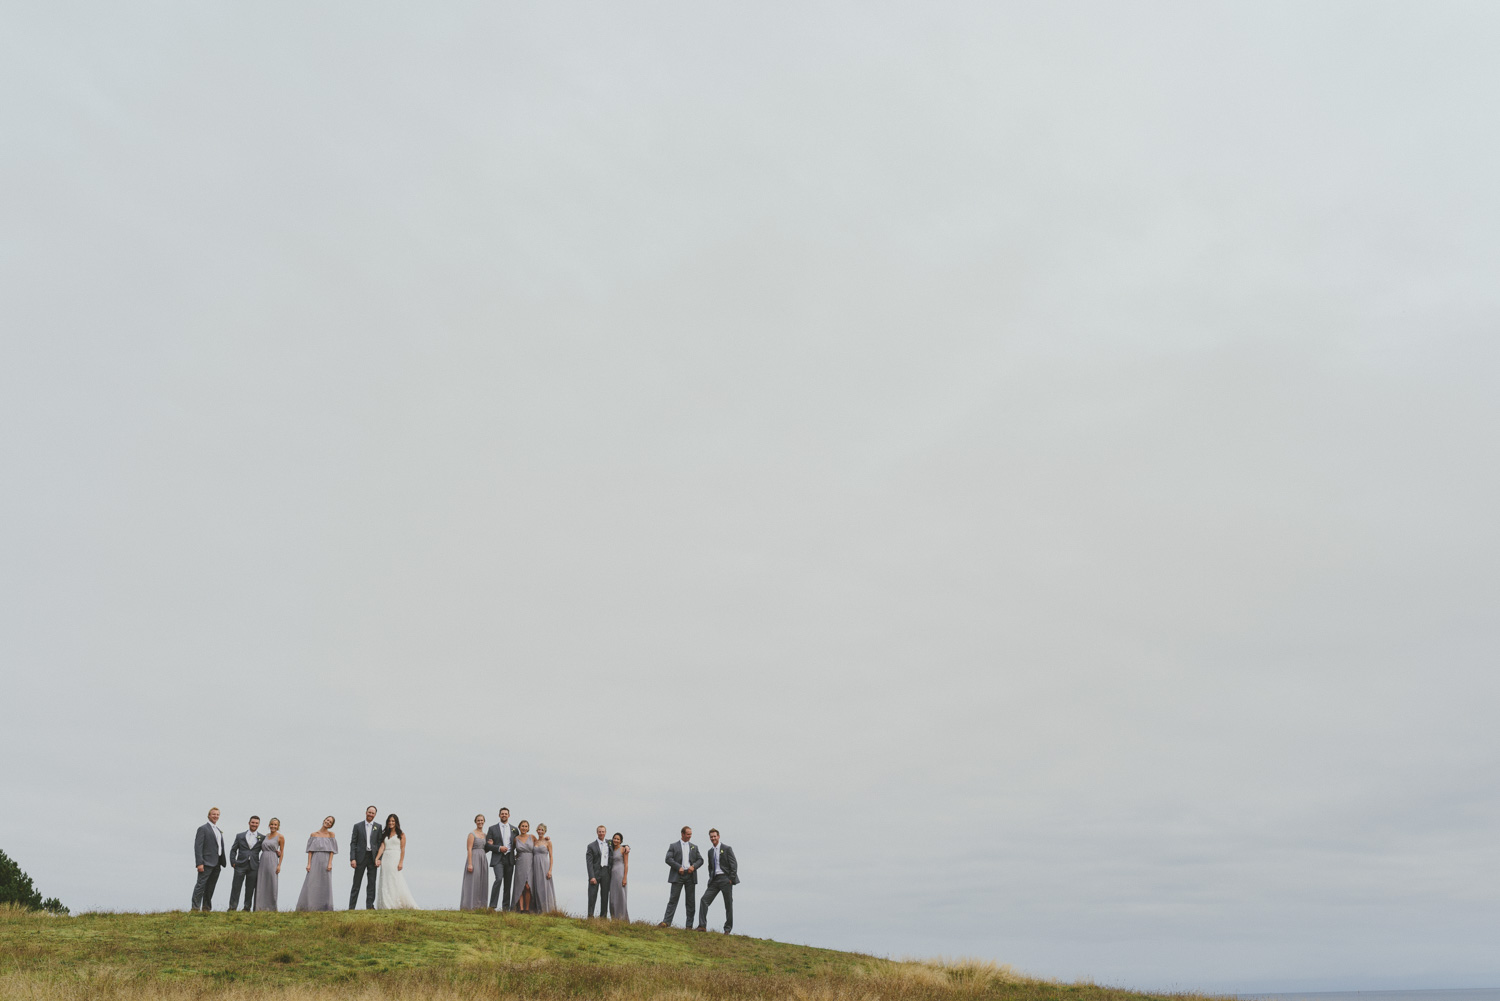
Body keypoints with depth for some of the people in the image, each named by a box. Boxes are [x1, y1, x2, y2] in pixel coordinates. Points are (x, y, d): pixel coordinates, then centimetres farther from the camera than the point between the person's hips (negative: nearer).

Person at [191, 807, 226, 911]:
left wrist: (222, 862, 10)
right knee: (200, 885, -8)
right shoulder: (203, 829, -4)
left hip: (217, 864, 7)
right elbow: (198, 847, -11)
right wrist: (199, 863, -19)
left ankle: (206, 907, 15)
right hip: (207, 863, -7)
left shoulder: (219, 831, 20)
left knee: (210, 887, 10)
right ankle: (195, 908, -8)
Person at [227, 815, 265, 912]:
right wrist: (233, 862, -2)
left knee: (250, 888, 3)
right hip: (240, 865, 0)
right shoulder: (240, 836, 9)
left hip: (253, 867, 0)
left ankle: (247, 907, 11)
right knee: (236, 887, -2)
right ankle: (232, 907, 2)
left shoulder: (262, 838, 8)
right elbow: (233, 850, 10)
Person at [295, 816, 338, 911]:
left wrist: (330, 863, -10)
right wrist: (308, 864, -6)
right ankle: (308, 907, -4)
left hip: (325, 862, 0)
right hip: (315, 862, 0)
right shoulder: (313, 834, 9)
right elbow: (310, 851, 4)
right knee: (311, 885, -6)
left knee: (325, 885, -1)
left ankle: (323, 907, 4)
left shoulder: (331, 834, 7)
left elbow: (332, 851, 0)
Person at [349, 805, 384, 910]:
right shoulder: (358, 826, 5)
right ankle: (351, 907, 3)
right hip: (360, 857, -1)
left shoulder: (378, 827, 8)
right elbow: (353, 843, 2)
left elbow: (380, 843, 7)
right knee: (356, 883, 1)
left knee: (372, 883, 1)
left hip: (373, 857, 1)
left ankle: (370, 906, 4)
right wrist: (352, 859, -7)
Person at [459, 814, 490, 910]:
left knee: (481, 884, 7)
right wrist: (470, 864, -19)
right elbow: (469, 849, -12)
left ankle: (479, 906, 11)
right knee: (472, 882, -7)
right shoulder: (472, 834, -5)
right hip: (474, 859, -7)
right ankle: (469, 906, -5)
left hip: (483, 860, 7)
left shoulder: (485, 835, 16)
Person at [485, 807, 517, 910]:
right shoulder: (493, 828, 5)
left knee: (508, 883, 4)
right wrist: (499, 848, -13)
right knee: (499, 879, -21)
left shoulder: (514, 829, 14)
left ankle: (505, 907, 12)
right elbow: (487, 845, 0)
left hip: (510, 859, 3)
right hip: (497, 859, -3)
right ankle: (492, 906, -19)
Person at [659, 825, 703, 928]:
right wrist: (678, 867, -14)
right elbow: (668, 859, -3)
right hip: (678, 876, -3)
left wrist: (693, 866, -6)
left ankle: (689, 925, 7)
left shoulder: (694, 847, 19)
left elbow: (700, 860, 14)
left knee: (691, 901, 3)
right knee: (673, 899, -8)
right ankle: (666, 922, -10)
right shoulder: (673, 846, 8)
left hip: (690, 876, 3)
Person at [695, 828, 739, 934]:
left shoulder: (727, 849, -2)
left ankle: (727, 929, 9)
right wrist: (711, 879, 10)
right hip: (715, 880, 5)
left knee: (728, 905, 0)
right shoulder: (710, 851, 16)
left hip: (725, 879, -5)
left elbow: (734, 865, -6)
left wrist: (731, 879, -13)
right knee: (704, 900, -9)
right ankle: (702, 926, -8)